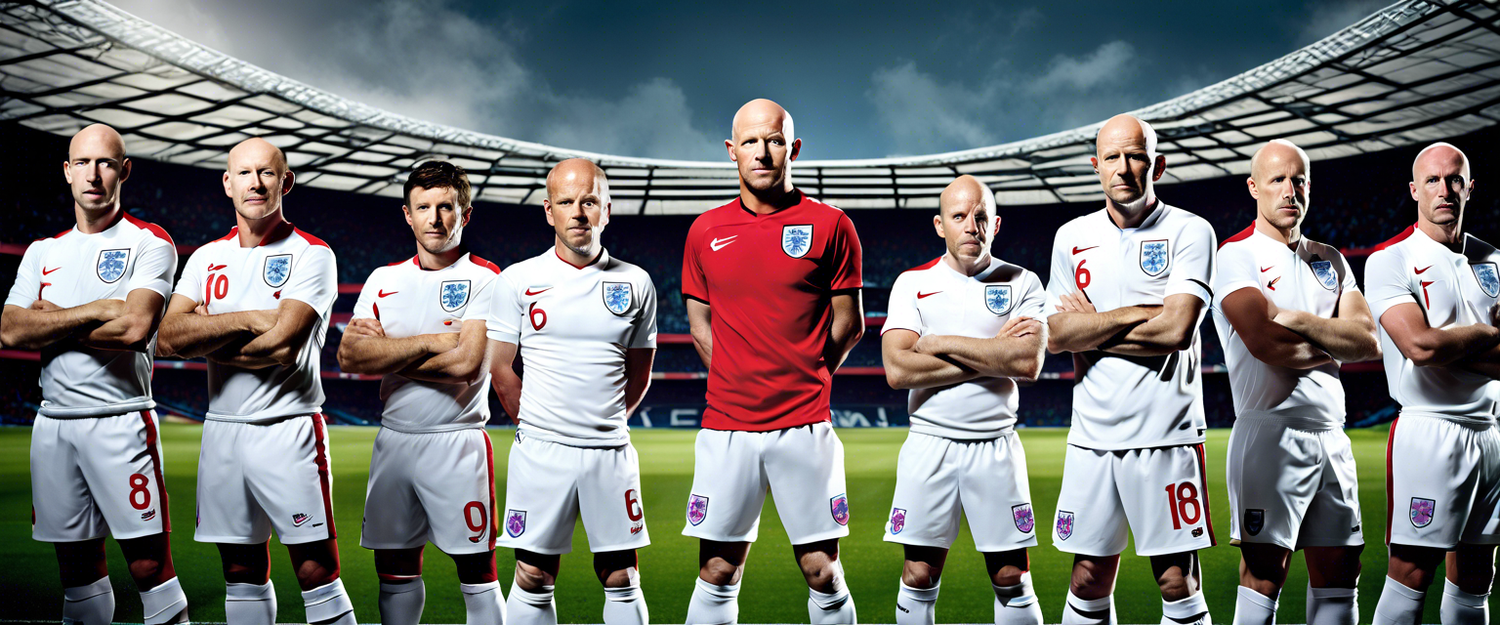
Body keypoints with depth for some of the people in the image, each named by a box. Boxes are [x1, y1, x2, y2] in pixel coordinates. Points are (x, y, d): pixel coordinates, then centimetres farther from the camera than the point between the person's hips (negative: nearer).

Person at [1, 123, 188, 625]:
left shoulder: (149, 244, -2)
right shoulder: (43, 252, 15)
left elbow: (134, 328, -17)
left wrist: (53, 322, -4)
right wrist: (95, 311, -10)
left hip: (120, 419, -5)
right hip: (54, 421, 5)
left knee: (149, 564, -7)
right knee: (77, 565, 12)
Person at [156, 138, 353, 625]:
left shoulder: (311, 255, -4)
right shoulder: (207, 258, 12)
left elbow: (282, 347, -16)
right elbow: (168, 338, -1)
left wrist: (204, 337, -4)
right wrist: (246, 320, -11)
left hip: (289, 428, -5)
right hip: (223, 429, 5)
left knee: (317, 573, -5)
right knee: (242, 574, 12)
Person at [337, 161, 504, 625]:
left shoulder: (483, 279, -5)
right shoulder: (384, 280, 11)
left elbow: (464, 364, -17)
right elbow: (349, 356, -2)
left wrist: (386, 353, -6)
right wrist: (430, 342, -13)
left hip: (457, 442, -5)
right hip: (394, 441, 5)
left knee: (476, 569, -1)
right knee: (395, 567, 12)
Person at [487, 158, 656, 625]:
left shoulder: (635, 284, 5)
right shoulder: (518, 280, 1)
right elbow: (500, 370, 6)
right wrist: (539, 426, 10)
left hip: (611, 451, 1)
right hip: (540, 451, -1)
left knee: (621, 579, 8)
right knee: (534, 578, 6)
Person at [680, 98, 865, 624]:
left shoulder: (829, 226, 1)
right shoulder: (706, 232, 8)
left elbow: (847, 323, 6)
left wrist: (802, 385, 7)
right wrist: (743, 385, 6)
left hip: (805, 427, -2)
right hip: (725, 425, 2)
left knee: (823, 572, 5)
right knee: (717, 574, 7)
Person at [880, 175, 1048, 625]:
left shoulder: (1022, 283, 4)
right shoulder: (913, 283, 4)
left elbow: (1029, 362, -13)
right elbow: (898, 369, -11)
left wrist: (942, 343, -11)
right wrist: (993, 353, -11)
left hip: (996, 444, 0)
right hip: (929, 442, 0)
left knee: (1011, 579, 4)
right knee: (919, 578, 3)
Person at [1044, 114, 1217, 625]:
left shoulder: (1189, 233, -2)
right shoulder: (1072, 238, 10)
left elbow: (1176, 330, -14)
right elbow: (1056, 336, 1)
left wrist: (1092, 329, -3)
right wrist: (1138, 313, -9)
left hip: (1166, 434, -3)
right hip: (1092, 434, 3)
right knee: (1089, 582, 8)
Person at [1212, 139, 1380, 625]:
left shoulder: (1330, 262, 16)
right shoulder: (1236, 257, -5)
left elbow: (1369, 343, 5)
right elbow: (1268, 345, -18)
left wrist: (1301, 322, -10)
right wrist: (1331, 346, -1)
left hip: (1331, 435, 7)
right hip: (1273, 432, -7)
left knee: (1339, 572, 11)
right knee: (1265, 572, -6)